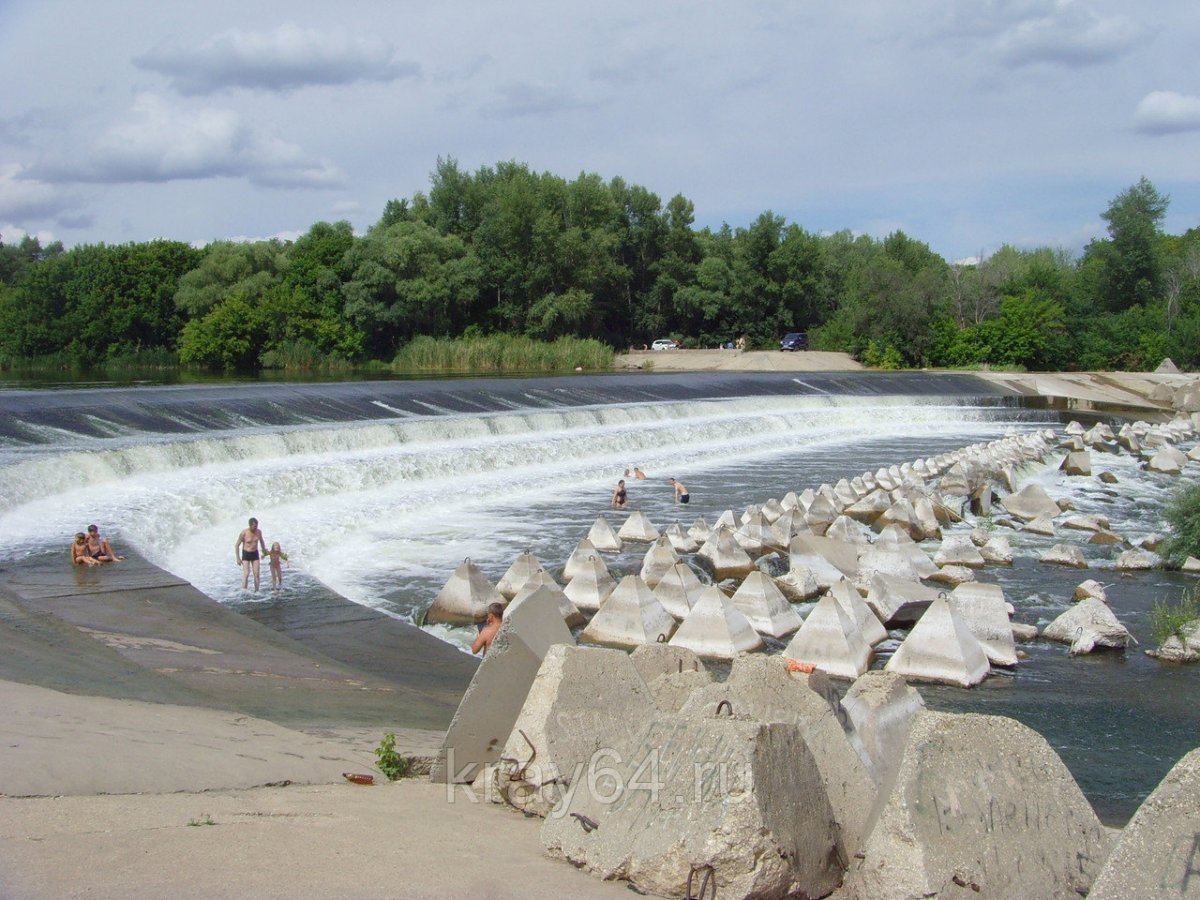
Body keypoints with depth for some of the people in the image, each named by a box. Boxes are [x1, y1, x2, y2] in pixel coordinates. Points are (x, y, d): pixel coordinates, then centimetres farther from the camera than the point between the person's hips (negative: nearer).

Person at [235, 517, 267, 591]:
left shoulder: (258, 532, -7)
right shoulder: (244, 533, -20)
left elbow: (261, 541, 15)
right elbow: (237, 545, -12)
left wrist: (264, 550, 22)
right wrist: (238, 558, -14)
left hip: (255, 554, 4)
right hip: (246, 554, -4)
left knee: (256, 573, -2)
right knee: (246, 574, -14)